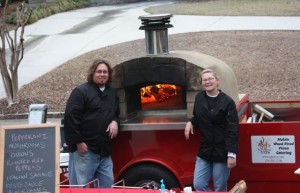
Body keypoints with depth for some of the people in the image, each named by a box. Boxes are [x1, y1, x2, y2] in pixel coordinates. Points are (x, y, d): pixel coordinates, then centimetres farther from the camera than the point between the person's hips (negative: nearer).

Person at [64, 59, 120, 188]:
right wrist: (78, 142, -16)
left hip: (105, 150, 7)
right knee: (81, 186, -4)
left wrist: (115, 122, 4)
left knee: (107, 186, 10)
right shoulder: (81, 91, -7)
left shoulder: (112, 93, 16)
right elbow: (71, 118, -13)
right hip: (85, 149, -7)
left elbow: (116, 114, 29)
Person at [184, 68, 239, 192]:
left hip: (221, 152, -5)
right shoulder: (199, 98, 6)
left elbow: (233, 130, -12)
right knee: (198, 185, 2)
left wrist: (232, 153, -19)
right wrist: (191, 123, -1)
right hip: (204, 150, 5)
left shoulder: (227, 102, -9)